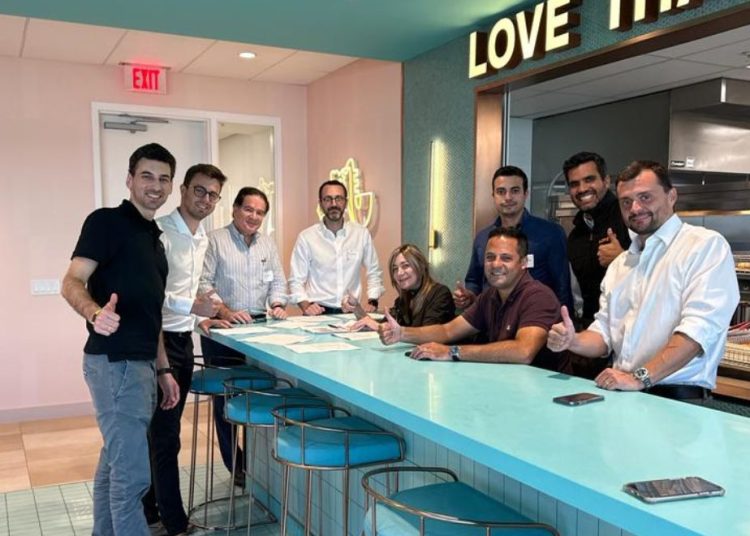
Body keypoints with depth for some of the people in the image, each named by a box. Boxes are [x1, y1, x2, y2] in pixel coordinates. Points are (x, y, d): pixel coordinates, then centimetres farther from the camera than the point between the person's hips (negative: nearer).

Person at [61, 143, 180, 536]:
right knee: (133, 472, -7)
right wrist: (95, 313, -39)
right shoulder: (106, 221, -6)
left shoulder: (154, 238, 18)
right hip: (115, 362, -9)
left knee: (115, 463, 18)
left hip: (140, 363, 9)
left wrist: (162, 369, 18)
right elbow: (72, 283, -17)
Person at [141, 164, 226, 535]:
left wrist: (204, 315, 12)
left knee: (163, 431, 17)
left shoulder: (203, 239, 12)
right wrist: (192, 306, -26)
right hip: (158, 340, -8)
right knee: (165, 435, 0)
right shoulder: (158, 232, -17)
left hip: (183, 339, 9)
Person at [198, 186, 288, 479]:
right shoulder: (215, 240, -3)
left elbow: (278, 281, 17)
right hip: (222, 329, -4)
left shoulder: (268, 244, 14)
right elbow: (203, 283, -9)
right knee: (225, 396, 2)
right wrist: (226, 312, -19)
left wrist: (277, 305, -2)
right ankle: (236, 464, 14)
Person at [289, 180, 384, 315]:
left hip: (351, 313, 3)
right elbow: (296, 281, 2)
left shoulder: (361, 234, 6)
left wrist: (372, 302, 3)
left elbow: (374, 273, 15)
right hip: (319, 312, -3)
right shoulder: (306, 237, 0)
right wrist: (306, 306, -13)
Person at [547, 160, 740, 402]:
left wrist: (640, 378, -20)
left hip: (677, 399, -5)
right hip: (620, 395, 5)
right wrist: (573, 341, -3)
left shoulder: (706, 245, -2)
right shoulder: (620, 264, 18)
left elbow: (699, 327, -14)